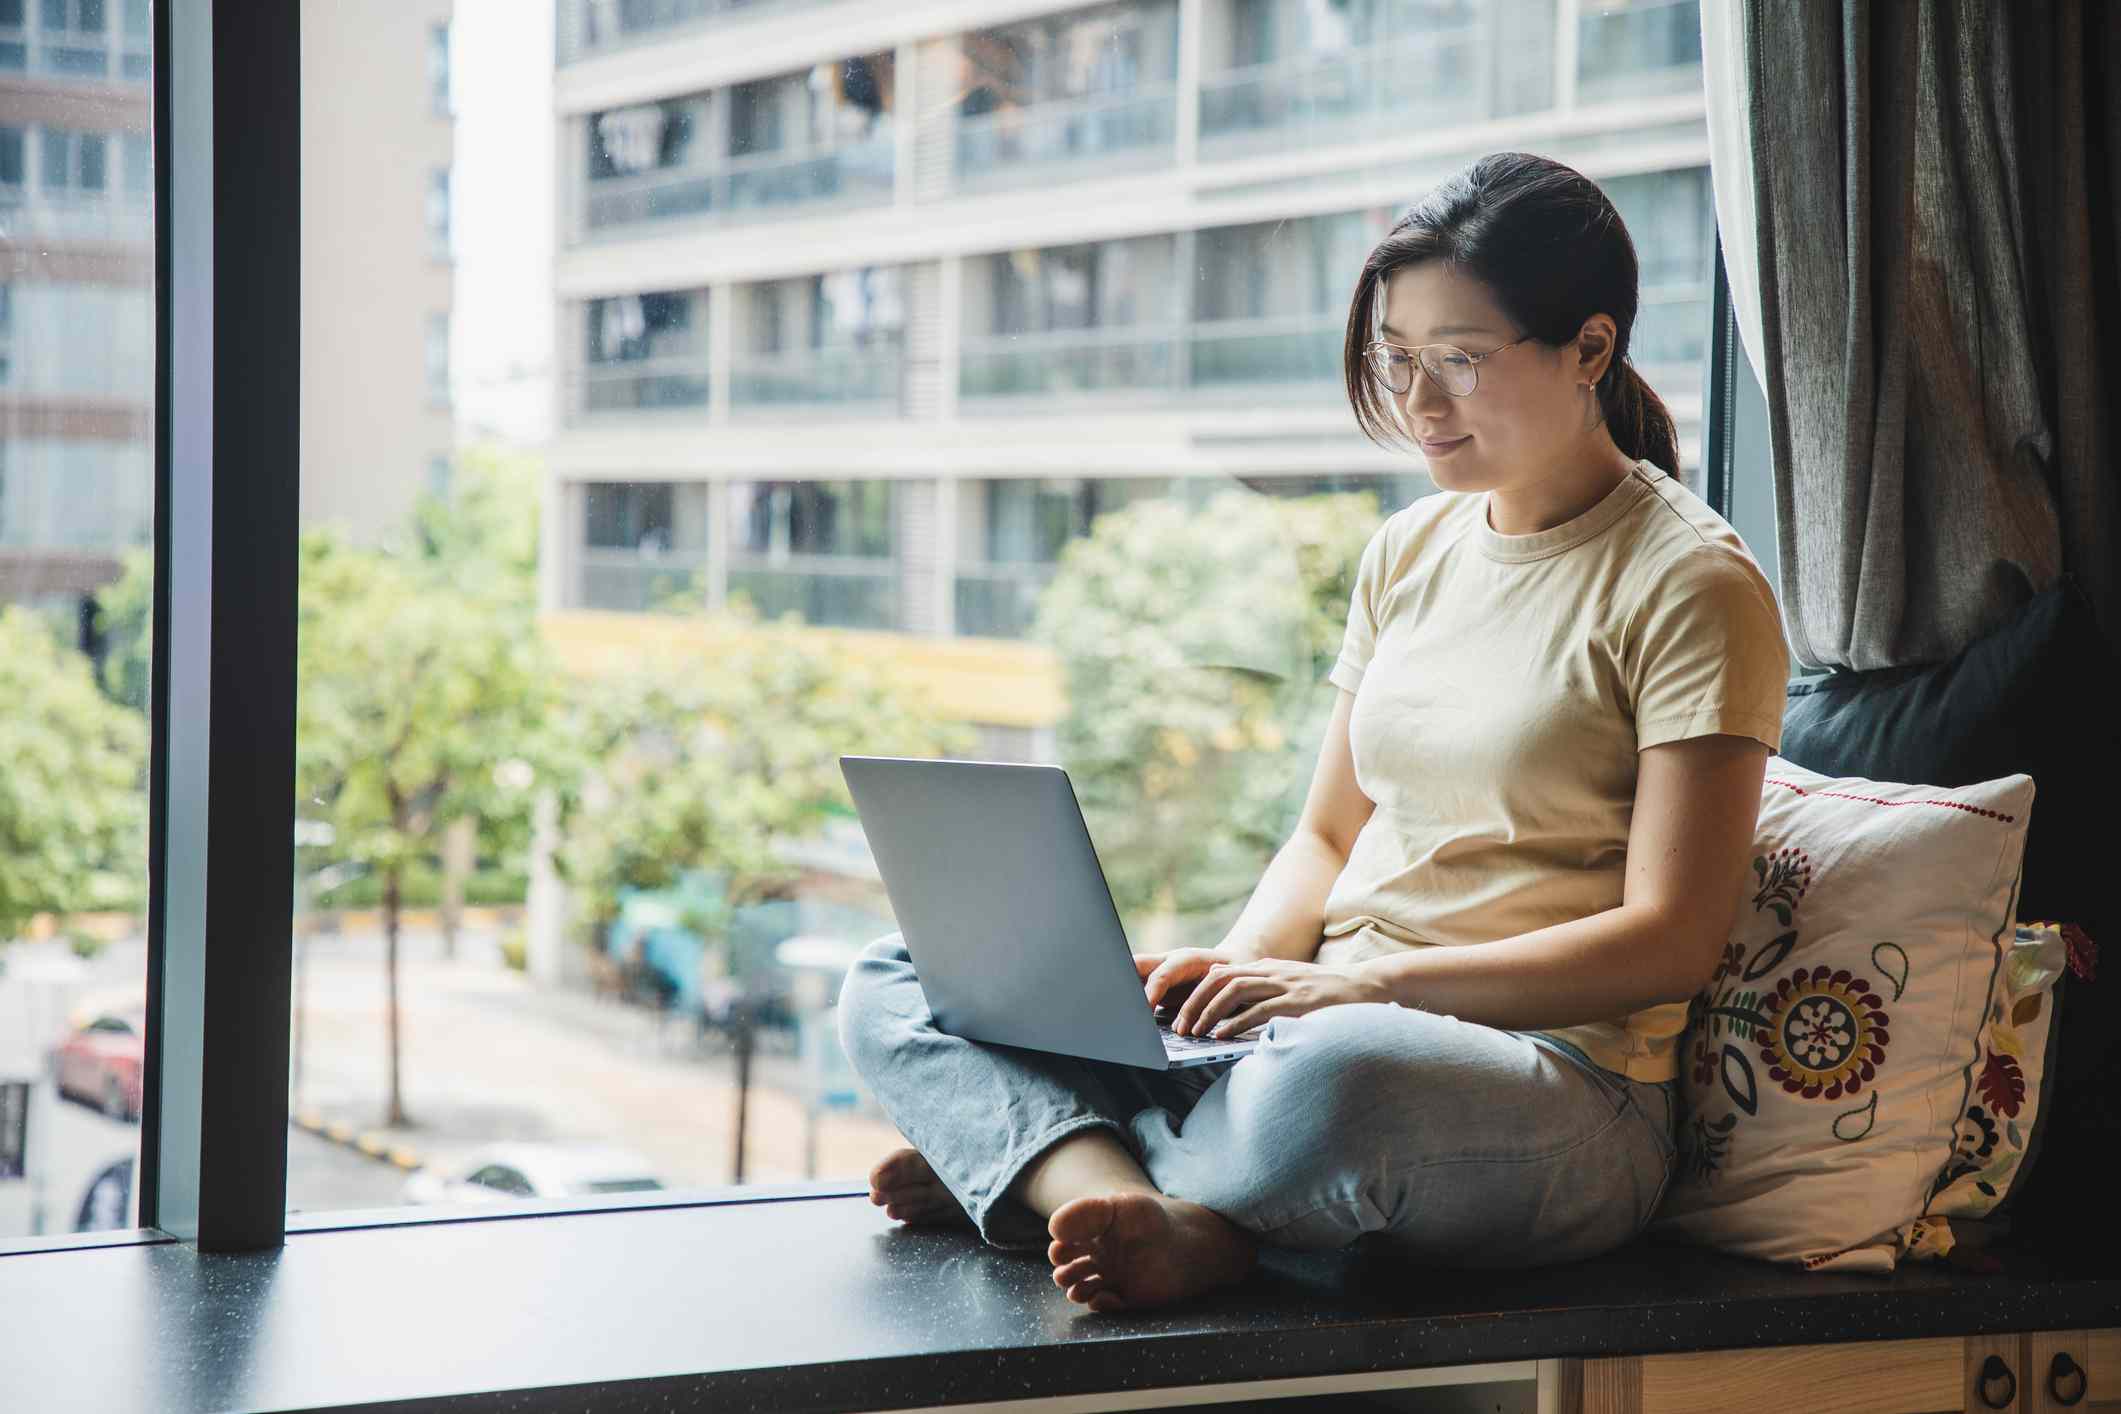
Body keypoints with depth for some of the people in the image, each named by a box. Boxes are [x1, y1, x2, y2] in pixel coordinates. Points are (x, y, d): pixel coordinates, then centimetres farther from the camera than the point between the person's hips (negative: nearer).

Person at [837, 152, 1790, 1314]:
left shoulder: (1690, 586, -6)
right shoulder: (1409, 552, 15)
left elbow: (1669, 942, -13)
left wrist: (1367, 982, -20)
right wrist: (1236, 966, -4)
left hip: (1559, 1086, -7)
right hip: (1323, 1034, 7)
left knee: (1337, 1077, -44)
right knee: (893, 986, -4)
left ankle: (1020, 1158, -17)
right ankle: (1148, 1215, -28)